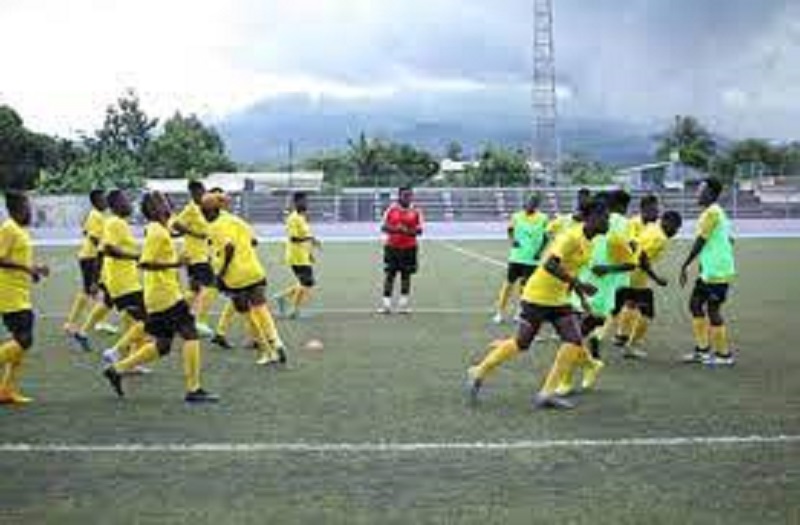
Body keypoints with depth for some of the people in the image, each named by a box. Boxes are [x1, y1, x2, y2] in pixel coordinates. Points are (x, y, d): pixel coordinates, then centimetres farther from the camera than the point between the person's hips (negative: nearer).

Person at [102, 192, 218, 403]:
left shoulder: (160, 230, 16)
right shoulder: (157, 232, -14)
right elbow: (145, 263, -21)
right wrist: (175, 264, -24)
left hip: (159, 296, 10)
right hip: (165, 295, -10)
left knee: (162, 345, 13)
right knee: (190, 334, -8)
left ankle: (117, 369, 19)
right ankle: (193, 390, -5)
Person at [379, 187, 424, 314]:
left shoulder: (416, 211, 2)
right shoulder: (391, 209, 1)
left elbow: (419, 230, -1)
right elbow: (384, 227, 1)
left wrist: (408, 231, -20)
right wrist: (394, 229, -18)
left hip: (409, 248, 0)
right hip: (392, 246, 0)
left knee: (406, 275, 4)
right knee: (389, 275, -2)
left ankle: (404, 304, 12)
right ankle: (386, 304, 1)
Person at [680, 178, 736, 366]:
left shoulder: (711, 212, -16)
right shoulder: (716, 212, 14)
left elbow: (700, 242, -17)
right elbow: (728, 240, 19)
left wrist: (685, 266, -12)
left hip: (717, 272, -10)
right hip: (709, 271, 10)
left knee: (713, 310, -2)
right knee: (695, 304, 13)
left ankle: (724, 355, 8)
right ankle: (703, 349, 18)